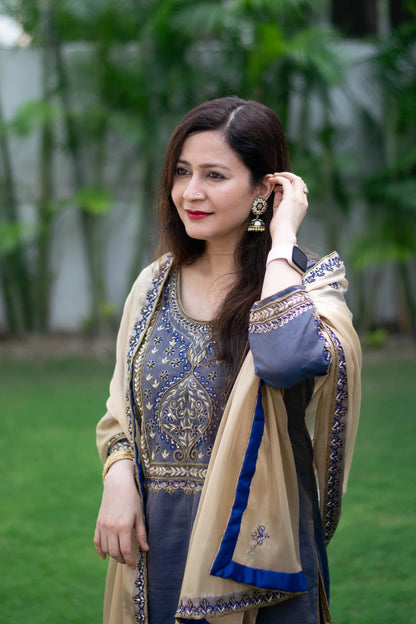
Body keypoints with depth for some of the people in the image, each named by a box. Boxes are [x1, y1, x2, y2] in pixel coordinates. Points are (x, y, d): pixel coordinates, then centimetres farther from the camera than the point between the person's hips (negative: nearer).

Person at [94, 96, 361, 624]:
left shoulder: (306, 282, -8)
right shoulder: (155, 285, 6)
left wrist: (281, 239, -20)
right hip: (158, 543, 4)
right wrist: (118, 481, -7)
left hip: (253, 543, -4)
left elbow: (288, 359, -32)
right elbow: (121, 409, 13)